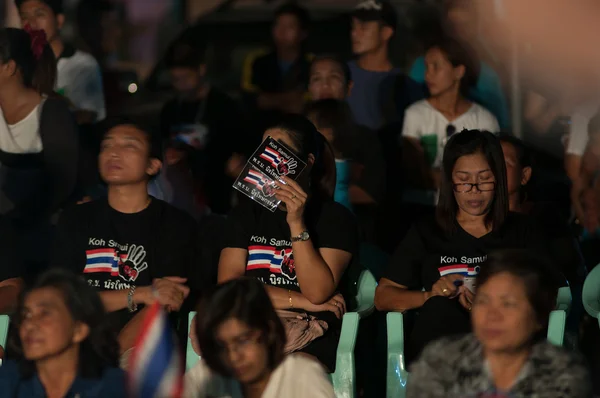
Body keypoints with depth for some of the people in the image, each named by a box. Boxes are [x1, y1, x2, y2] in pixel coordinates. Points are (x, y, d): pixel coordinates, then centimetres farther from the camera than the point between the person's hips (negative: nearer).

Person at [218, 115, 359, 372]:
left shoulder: (334, 218, 6)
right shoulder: (245, 215, 18)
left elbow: (317, 292, -10)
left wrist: (297, 223, -15)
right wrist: (300, 301, -5)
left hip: (310, 345, -3)